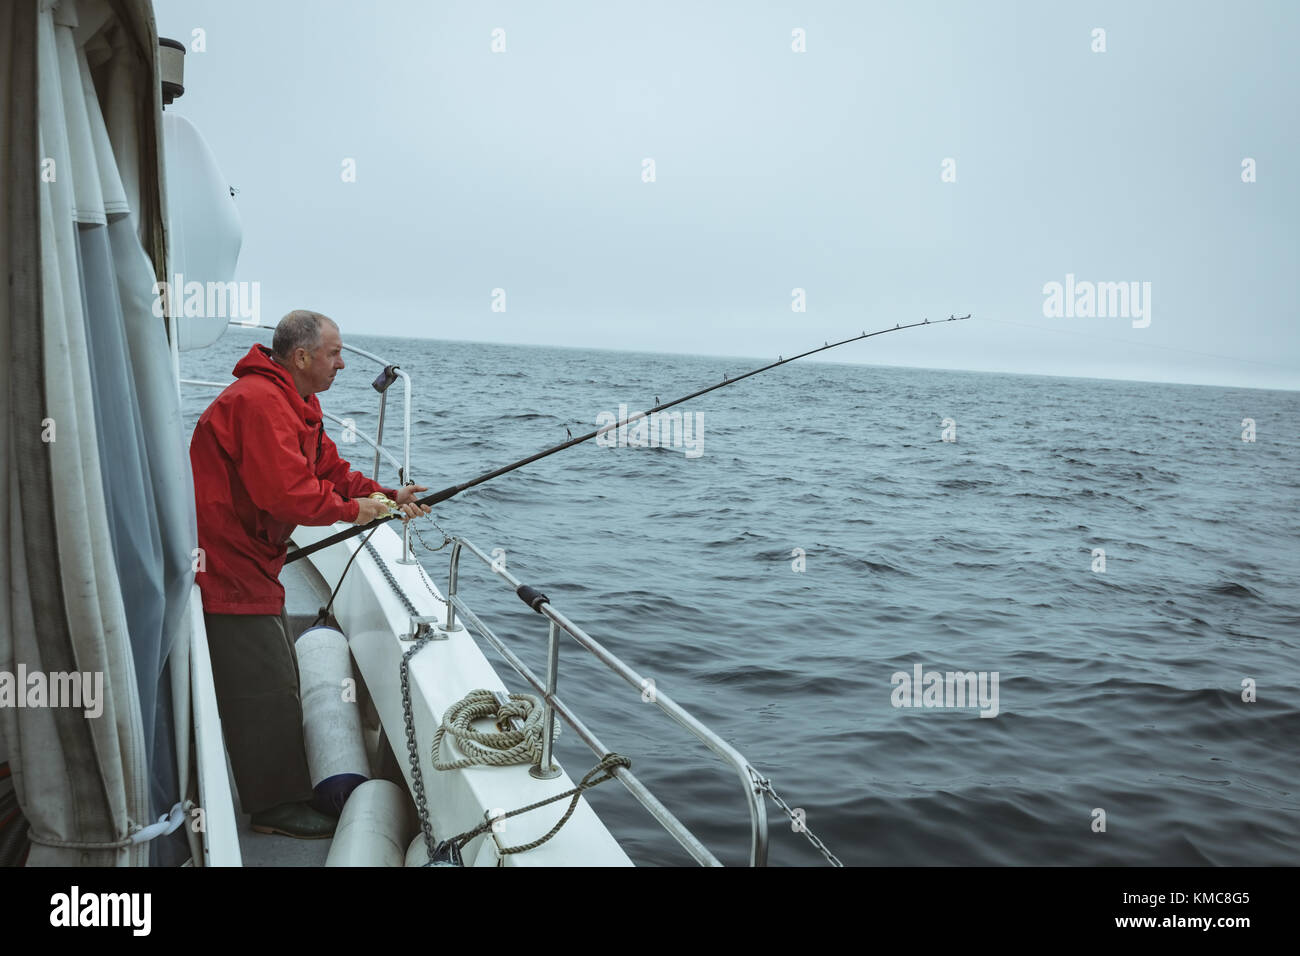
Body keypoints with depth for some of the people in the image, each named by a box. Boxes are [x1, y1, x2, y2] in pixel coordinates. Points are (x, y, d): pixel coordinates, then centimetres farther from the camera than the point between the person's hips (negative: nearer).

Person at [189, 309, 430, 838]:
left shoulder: (295, 404, 12)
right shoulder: (259, 401, -24)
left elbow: (328, 470, 14)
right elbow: (286, 492, -30)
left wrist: (385, 495, 1)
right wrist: (352, 508, -16)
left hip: (248, 561, 12)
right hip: (224, 563, -12)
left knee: (277, 676, 20)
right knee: (266, 687, -4)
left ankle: (281, 788, 34)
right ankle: (277, 805, 10)